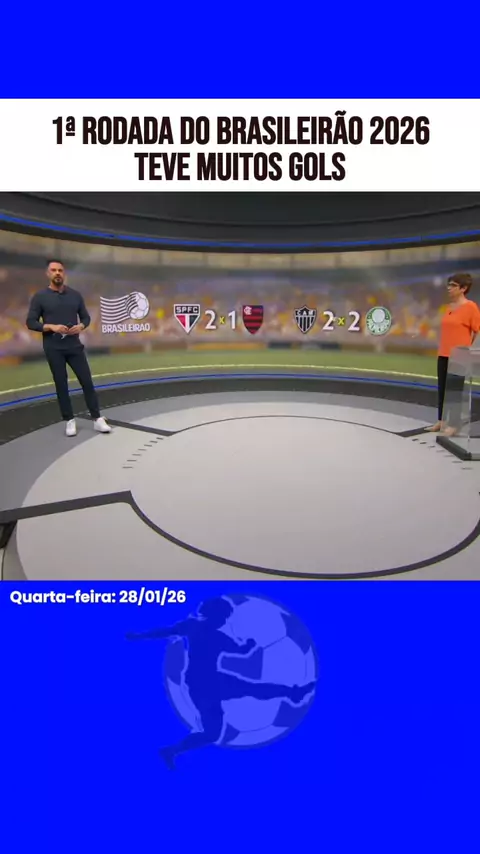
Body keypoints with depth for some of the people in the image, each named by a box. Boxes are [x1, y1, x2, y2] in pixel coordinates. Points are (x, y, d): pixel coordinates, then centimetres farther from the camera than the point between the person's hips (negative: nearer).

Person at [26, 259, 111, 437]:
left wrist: (81, 326, -11)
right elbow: (31, 322, -4)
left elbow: (86, 317, 11)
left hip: (75, 346, 2)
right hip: (53, 349, -2)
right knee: (61, 385, 5)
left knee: (87, 382, 0)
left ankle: (97, 419, 6)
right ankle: (69, 421, 15)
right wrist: (51, 327, -18)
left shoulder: (75, 295, 6)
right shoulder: (40, 297, -2)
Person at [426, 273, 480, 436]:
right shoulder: (450, 306, 10)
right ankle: (441, 421, 24)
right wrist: (444, 348, 13)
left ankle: (454, 424, 10)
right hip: (443, 355, 7)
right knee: (442, 389, 13)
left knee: (456, 390, 0)